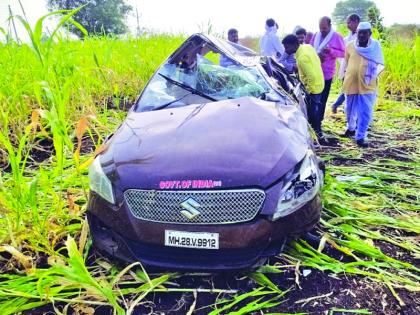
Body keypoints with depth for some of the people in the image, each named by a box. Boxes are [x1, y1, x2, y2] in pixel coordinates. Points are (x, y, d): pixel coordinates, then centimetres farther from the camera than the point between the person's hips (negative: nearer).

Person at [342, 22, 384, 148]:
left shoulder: (376, 46, -2)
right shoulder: (350, 45, 2)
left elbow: (380, 64, 4)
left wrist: (373, 73, -10)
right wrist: (344, 76, 17)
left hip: (368, 85, -2)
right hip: (351, 83, 2)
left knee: (365, 112, -4)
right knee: (350, 109, 16)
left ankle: (360, 137, 2)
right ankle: (351, 128, 40)